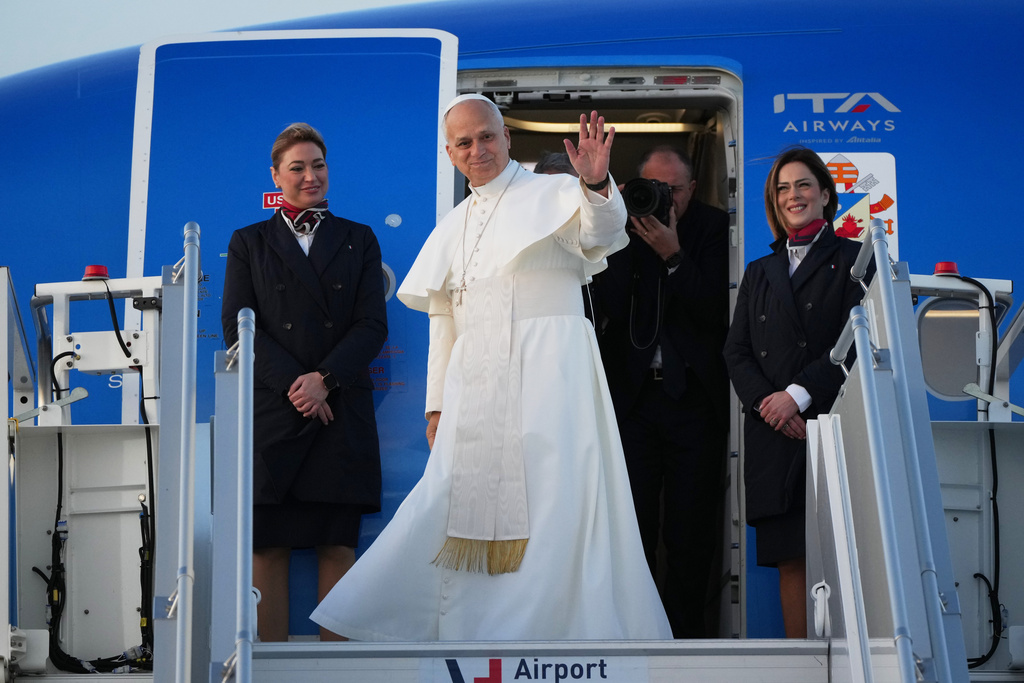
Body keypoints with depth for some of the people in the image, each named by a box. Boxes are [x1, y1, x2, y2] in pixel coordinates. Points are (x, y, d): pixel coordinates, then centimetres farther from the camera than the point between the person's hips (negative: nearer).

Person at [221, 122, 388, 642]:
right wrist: (291, 384, -10)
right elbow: (238, 326, 3)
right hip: (270, 410, 0)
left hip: (341, 410, 1)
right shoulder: (248, 243, 14)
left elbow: (373, 324, 5)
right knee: (267, 545, -5)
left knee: (338, 545, -2)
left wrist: (324, 379, -10)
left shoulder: (359, 241, 15)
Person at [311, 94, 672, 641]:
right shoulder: (454, 227, 20)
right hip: (475, 384, 5)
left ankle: (561, 626, -4)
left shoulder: (550, 194, 3)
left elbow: (600, 235, -18)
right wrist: (437, 404, 15)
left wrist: (597, 186, -39)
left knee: (553, 506, -9)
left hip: (547, 374, -5)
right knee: (464, 507, 2)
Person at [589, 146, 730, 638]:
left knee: (691, 529, 4)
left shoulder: (713, 228, -2)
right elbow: (607, 307, -8)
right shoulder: (621, 229, 2)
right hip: (632, 394, 1)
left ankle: (685, 629, 16)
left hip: (695, 398, -1)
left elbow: (718, 311, -11)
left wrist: (673, 255, -18)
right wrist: (623, 237, -15)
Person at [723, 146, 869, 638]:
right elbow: (736, 352, 13)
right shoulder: (759, 272, 23)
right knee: (790, 560, -1)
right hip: (774, 434, 4)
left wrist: (800, 394, -12)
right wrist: (767, 402, -5)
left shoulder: (852, 260, 9)